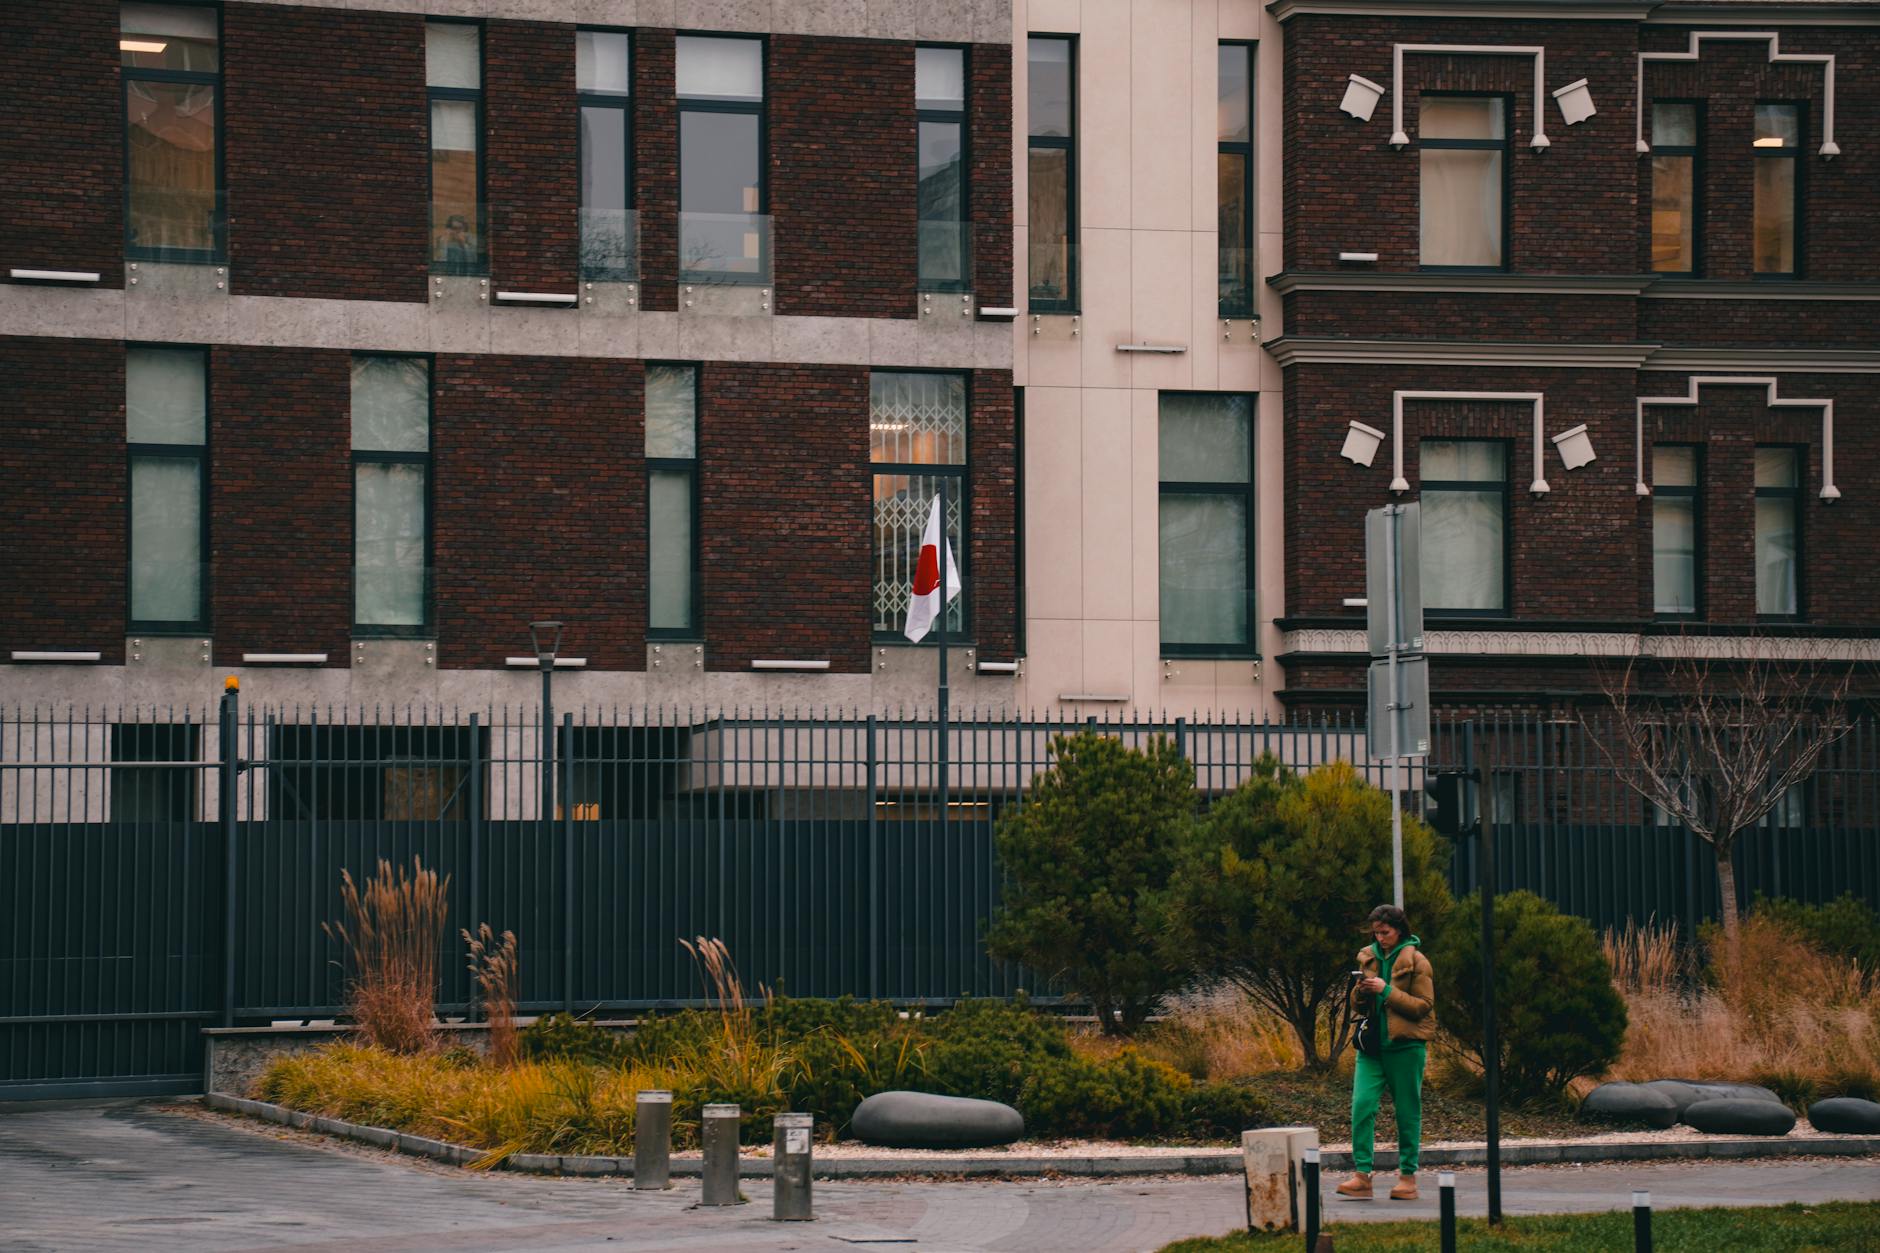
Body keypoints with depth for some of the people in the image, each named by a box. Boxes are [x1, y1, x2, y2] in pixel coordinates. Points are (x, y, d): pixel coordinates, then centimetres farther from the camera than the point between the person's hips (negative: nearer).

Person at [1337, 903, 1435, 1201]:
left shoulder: (1415, 962, -2)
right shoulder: (1368, 958, 13)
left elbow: (1423, 1006, -8)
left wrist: (1387, 991, -16)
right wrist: (1360, 991, -4)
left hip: (1405, 1045, -4)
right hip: (1372, 1043, 4)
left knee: (1407, 1110, 1)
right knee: (1362, 1104, -9)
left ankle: (1408, 1176, 9)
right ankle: (1362, 1175, -11)